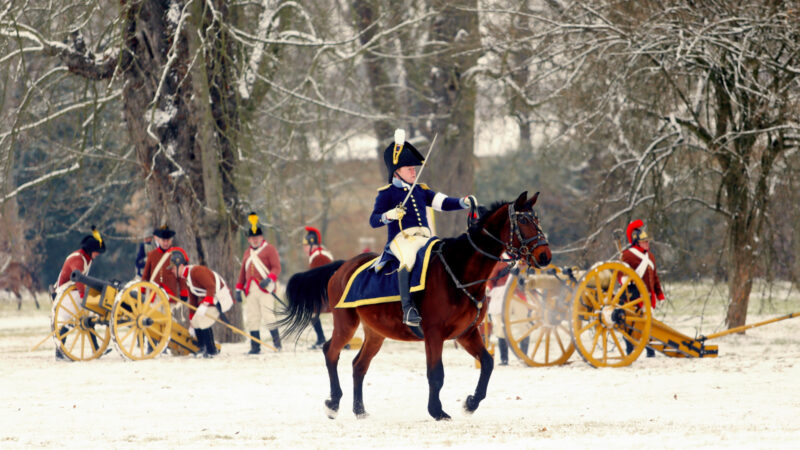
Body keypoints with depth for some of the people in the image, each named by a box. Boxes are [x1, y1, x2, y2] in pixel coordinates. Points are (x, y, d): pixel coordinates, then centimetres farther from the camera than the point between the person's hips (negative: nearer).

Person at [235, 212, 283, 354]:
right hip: (250, 289, 6)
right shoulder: (247, 252, 23)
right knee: (251, 319, 2)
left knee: (268, 316, -14)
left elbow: (276, 267, -4)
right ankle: (255, 346, 8)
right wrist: (239, 288, 20)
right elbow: (243, 271, 27)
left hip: (265, 288, -6)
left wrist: (270, 279, -21)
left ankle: (276, 342, -3)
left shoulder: (269, 249, 3)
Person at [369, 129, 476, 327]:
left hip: (425, 238, 6)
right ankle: (407, 308, -42)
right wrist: (389, 215, -23)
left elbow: (443, 203, 10)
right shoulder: (386, 193, 6)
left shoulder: (421, 190, 21)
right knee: (408, 258, -37)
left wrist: (463, 202, -8)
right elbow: (374, 220, -2)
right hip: (401, 239, -6)